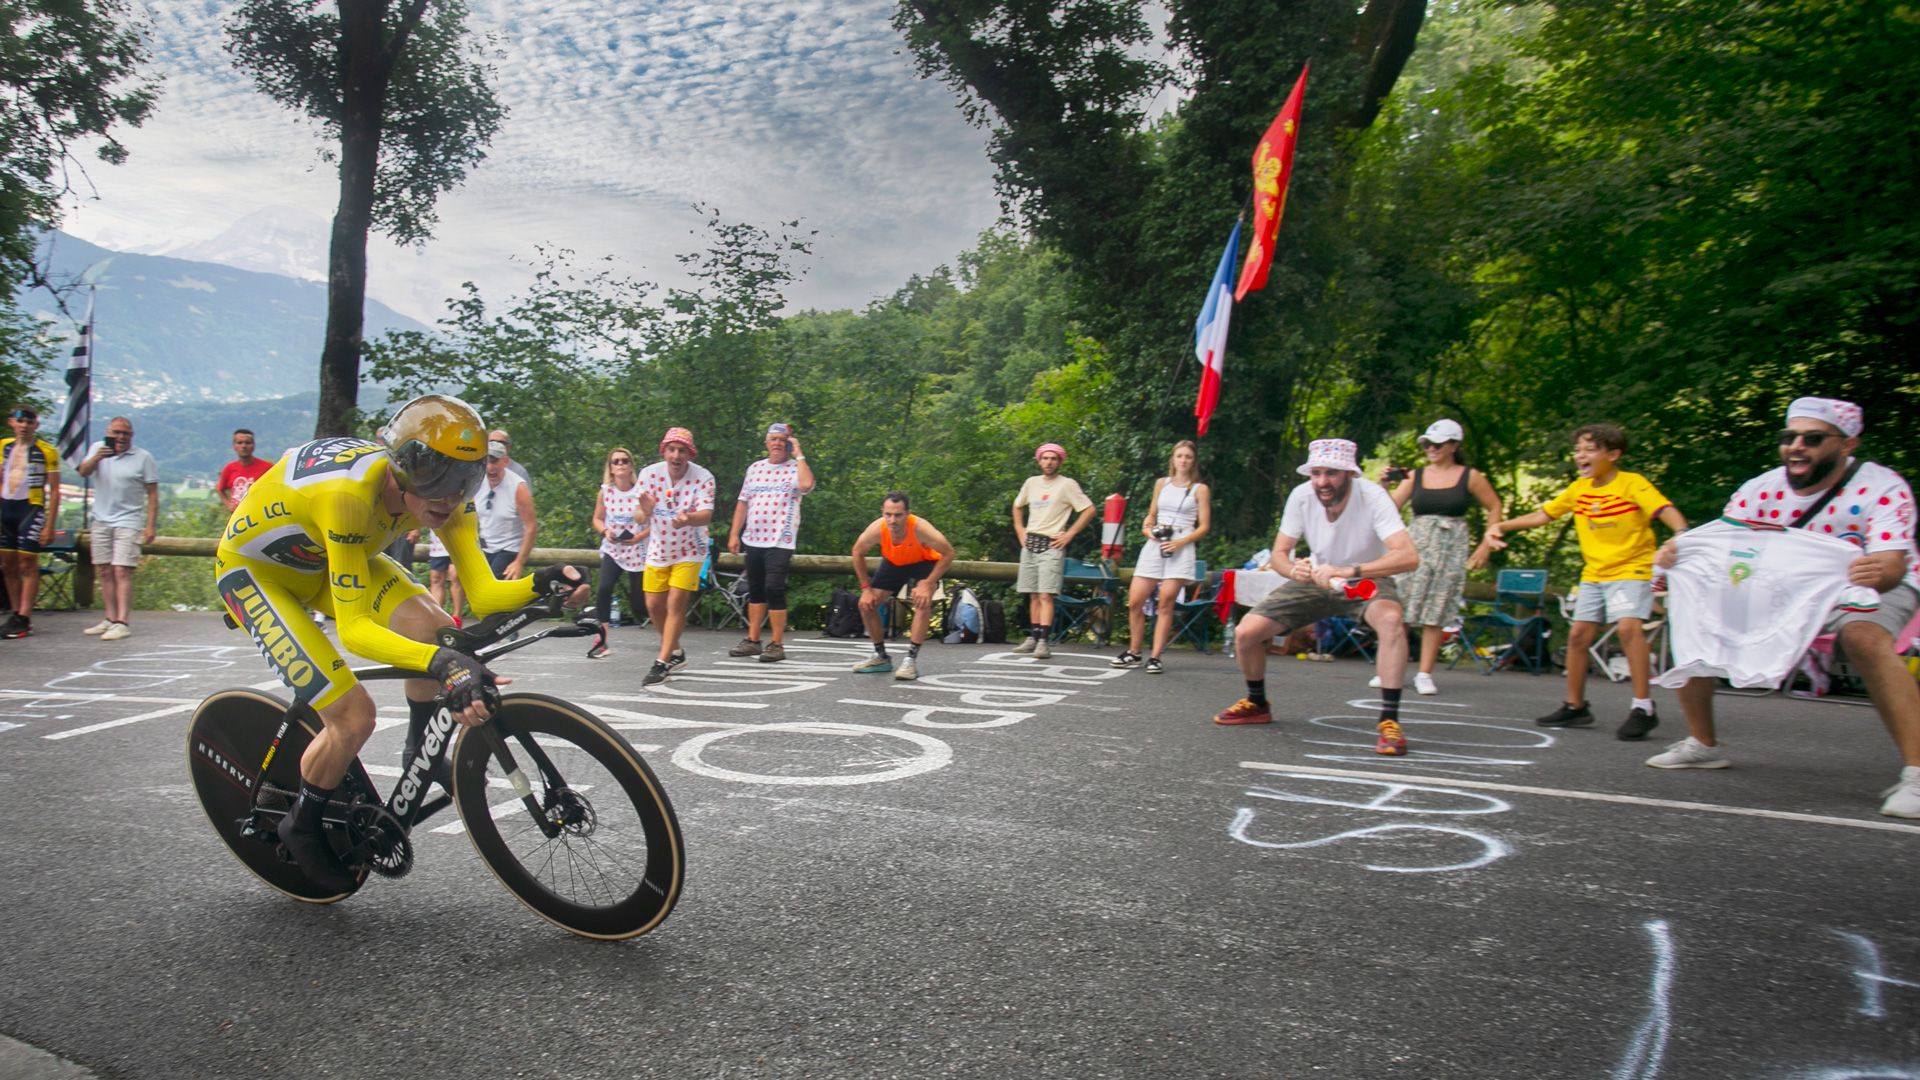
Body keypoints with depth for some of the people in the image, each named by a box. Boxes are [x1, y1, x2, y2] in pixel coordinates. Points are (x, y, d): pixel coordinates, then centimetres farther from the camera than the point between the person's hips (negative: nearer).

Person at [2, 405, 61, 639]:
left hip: (31, 508, -6)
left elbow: (54, 491, -4)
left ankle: (24, 619, -2)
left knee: (28, 565, -4)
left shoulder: (46, 451, -4)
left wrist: (49, 525, -9)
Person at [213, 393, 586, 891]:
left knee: (437, 632, -20)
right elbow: (354, 629, -41)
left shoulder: (441, 491, -21)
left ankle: (421, 756, 5)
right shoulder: (349, 494, -41)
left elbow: (482, 593, -23)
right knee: (353, 716, -17)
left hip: (327, 557, 6)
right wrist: (443, 663, -56)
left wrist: (541, 583, -43)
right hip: (253, 569, -6)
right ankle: (301, 828, 11)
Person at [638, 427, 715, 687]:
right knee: (654, 606, 8)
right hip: (659, 549, 4)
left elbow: (706, 514, -32)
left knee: (676, 604, -12)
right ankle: (675, 651, 31)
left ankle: (661, 663, -6)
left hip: (689, 550, -3)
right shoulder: (649, 473, -14)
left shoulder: (703, 478, -21)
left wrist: (688, 519, -54)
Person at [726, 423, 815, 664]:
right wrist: (734, 534, 9)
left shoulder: (795, 469, -2)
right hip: (753, 539, 5)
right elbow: (743, 502, 15)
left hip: (780, 541, -5)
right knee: (755, 590, 12)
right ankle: (752, 641, 21)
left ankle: (777, 645, -1)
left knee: (774, 589, -10)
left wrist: (798, 454, -14)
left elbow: (806, 484, -26)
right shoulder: (755, 468, 13)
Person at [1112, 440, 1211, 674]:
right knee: (1134, 601, -2)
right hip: (1154, 545, 3)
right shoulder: (1161, 483, 16)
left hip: (1180, 549, -3)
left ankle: (1155, 657, -3)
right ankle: (1133, 652, 14)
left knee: (1166, 603, -9)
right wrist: (1147, 529, 1)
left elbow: (1204, 526, 1)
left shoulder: (1200, 489, 5)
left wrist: (1180, 542, -12)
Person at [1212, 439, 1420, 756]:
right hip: (1317, 581, 4)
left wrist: (1349, 571, -53)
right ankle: (1257, 705, 21)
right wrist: (1292, 569, -35)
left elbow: (1409, 556, -40)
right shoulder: (1301, 496, -19)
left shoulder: (1373, 497, -29)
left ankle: (1389, 721, -29)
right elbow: (1278, 554, -11)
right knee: (1245, 633, -8)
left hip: (1368, 582, -3)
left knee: (1390, 619, -38)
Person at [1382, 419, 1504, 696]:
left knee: (1436, 614, 0)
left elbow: (1494, 508, 10)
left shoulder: (1470, 477, 3)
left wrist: (1486, 544, 4)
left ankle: (1425, 674, 6)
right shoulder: (1415, 476, 7)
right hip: (1415, 545, 2)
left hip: (1451, 549, -1)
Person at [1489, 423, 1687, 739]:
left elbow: (1666, 511, -26)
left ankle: (1643, 708, -21)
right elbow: (1542, 515, 12)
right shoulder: (1578, 489, 5)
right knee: (1578, 634, 8)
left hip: (1632, 570, -7)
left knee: (1628, 626, -25)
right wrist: (1501, 526, 3)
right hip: (1593, 574, 7)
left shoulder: (1633, 484, -13)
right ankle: (1575, 707, 23)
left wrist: (1681, 535, -46)